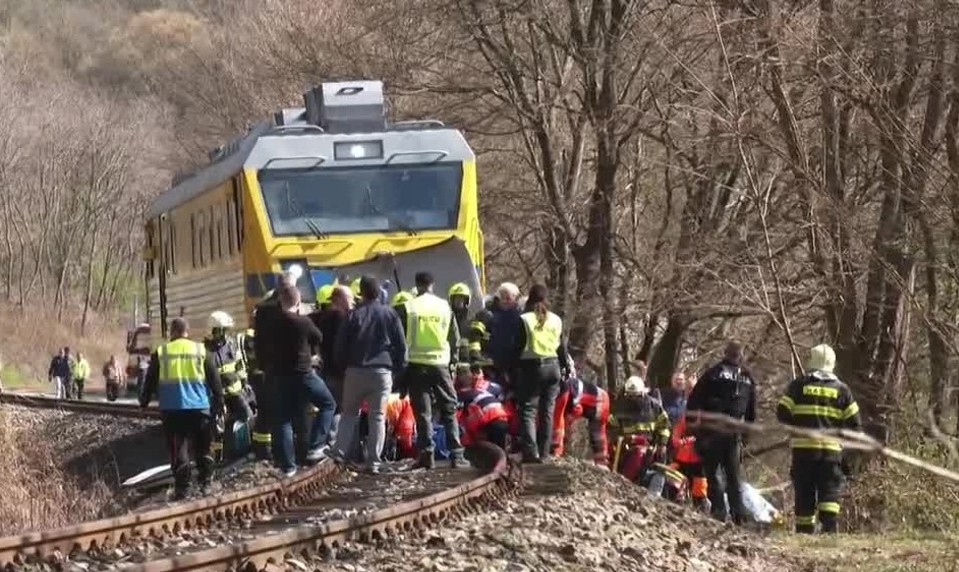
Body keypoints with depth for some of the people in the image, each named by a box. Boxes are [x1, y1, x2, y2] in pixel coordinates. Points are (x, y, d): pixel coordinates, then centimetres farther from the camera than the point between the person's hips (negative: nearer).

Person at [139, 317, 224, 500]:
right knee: (202, 448, 12)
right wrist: (219, 402, 12)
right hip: (199, 407, 1)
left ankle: (181, 488, -4)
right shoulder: (201, 351, 2)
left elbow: (150, 381, 6)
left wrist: (144, 401, 18)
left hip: (172, 409, -1)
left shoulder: (160, 353, 1)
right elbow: (214, 380, 5)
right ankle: (205, 484, 13)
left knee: (178, 450, 1)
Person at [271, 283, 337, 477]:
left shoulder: (273, 322, -1)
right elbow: (318, 338, 2)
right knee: (328, 404, 15)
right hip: (303, 374, -4)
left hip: (280, 376, 4)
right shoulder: (303, 322, -14)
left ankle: (287, 464, 4)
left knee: (283, 420, 7)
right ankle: (315, 446, 3)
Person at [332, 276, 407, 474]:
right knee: (377, 417, 3)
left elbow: (340, 346, 2)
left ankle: (339, 454, 4)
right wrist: (399, 369, 14)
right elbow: (401, 345, 5)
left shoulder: (354, 315, 0)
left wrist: (343, 366, 16)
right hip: (382, 371, 0)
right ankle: (373, 462, -2)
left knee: (349, 413, 12)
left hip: (356, 370, 0)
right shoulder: (390, 315, 3)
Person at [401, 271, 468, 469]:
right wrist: (453, 358, 20)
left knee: (422, 412, 2)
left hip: (417, 364, -1)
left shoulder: (408, 308, -5)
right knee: (449, 409, 8)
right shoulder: (444, 306, 1)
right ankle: (456, 454, 3)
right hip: (440, 363, 1)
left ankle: (426, 454, -3)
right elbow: (455, 337, 6)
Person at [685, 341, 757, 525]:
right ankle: (739, 514, 4)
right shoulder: (748, 379, 10)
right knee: (734, 474, 10)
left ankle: (719, 511, -9)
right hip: (734, 432, 4)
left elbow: (693, 401, -4)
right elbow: (751, 411, 16)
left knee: (712, 471, 0)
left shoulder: (713, 374, -3)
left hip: (712, 430, -4)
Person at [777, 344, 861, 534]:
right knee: (830, 489, 0)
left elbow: (782, 413, 0)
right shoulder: (841, 389, 7)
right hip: (831, 448, 0)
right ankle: (830, 524, -18)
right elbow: (854, 422, 6)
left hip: (803, 446, 0)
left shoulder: (799, 385, 3)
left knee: (804, 490, 6)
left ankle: (804, 529, 7)